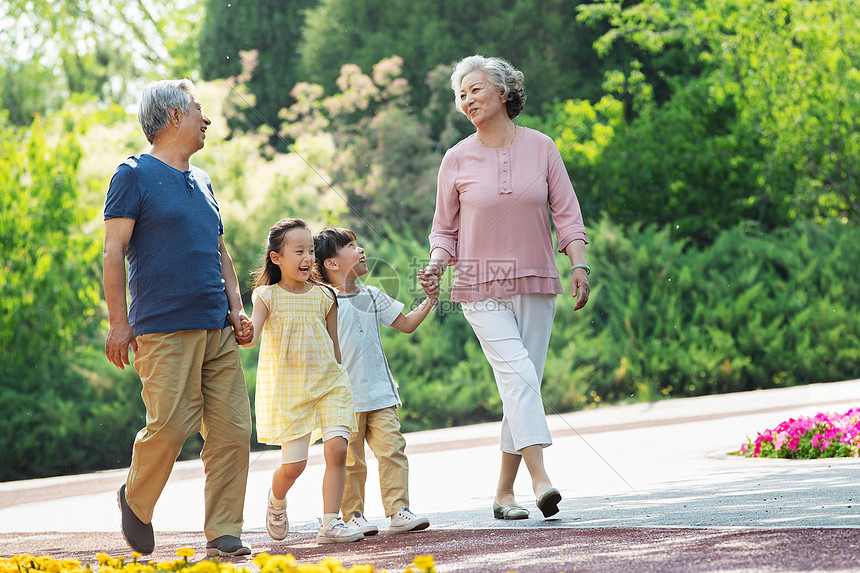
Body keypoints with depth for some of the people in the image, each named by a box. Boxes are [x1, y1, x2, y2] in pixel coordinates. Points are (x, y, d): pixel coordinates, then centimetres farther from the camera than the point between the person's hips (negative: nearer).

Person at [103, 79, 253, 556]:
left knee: (232, 431, -2)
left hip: (217, 332, 7)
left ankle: (223, 535, 3)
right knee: (170, 425, -13)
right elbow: (114, 250, -5)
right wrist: (118, 322, -11)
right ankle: (136, 502, 13)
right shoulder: (134, 175, 0)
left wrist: (237, 308, 11)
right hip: (163, 330, -7)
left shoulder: (201, 181, 21)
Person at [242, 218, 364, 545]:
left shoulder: (323, 296, 5)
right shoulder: (267, 296, -3)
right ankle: (277, 500, 31)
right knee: (294, 463, -4)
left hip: (327, 383, 3)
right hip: (287, 390, -2)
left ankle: (330, 524, -12)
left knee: (336, 448, -16)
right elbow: (251, 337, -15)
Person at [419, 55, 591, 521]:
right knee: (519, 376, -18)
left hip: (535, 284, 2)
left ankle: (505, 492, 9)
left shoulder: (541, 148, 4)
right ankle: (540, 480, -26)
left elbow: (567, 213, 5)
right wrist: (436, 264, -8)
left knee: (524, 385, 2)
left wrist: (579, 264, -7)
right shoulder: (458, 159, 2)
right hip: (481, 289, -2)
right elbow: (445, 228, 10)